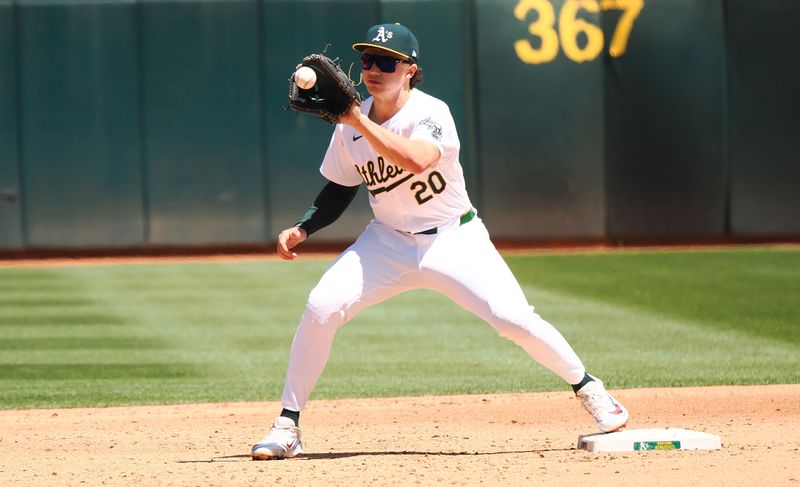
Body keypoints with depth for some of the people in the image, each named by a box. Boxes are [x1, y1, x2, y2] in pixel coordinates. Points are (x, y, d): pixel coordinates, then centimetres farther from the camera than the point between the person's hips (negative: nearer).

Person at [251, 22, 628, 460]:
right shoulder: (349, 125, -4)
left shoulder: (431, 113, -19)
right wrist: (301, 229, -4)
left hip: (454, 240, -3)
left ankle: (587, 387, 8)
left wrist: (359, 121, -40)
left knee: (514, 318, -16)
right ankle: (287, 426, -7)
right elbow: (340, 190, 11)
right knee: (321, 308, -16)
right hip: (389, 241, 4)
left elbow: (415, 160, -41)